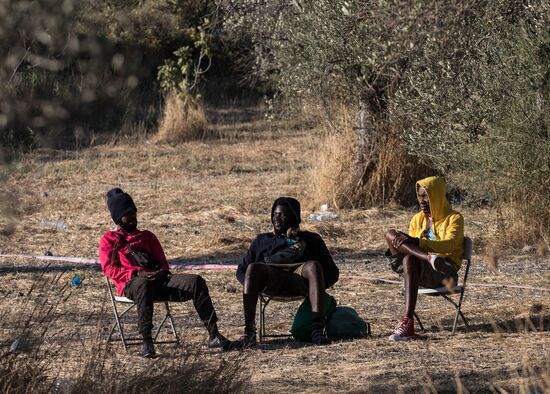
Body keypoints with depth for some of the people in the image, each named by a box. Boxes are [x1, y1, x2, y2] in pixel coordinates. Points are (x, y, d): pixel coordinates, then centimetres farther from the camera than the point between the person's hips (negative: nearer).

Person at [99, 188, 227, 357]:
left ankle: (213, 335, -26)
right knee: (144, 285, -44)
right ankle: (147, 342, -48)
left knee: (196, 281, -20)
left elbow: (162, 262, 23)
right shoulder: (108, 240, 17)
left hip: (159, 280, 5)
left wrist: (162, 272, -3)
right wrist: (136, 274, -14)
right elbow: (110, 269, 2)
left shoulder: (147, 236, 31)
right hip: (130, 284, -5)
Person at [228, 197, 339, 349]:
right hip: (271, 277, 1)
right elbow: (241, 270, 26)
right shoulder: (262, 241, 35)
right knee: (253, 268, -33)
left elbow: (332, 272, 21)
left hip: (300, 276, -1)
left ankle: (317, 329, -50)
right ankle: (249, 332, -45)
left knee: (313, 266, -36)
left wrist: (315, 286, -2)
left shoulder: (310, 239, 31)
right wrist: (255, 283, 1)